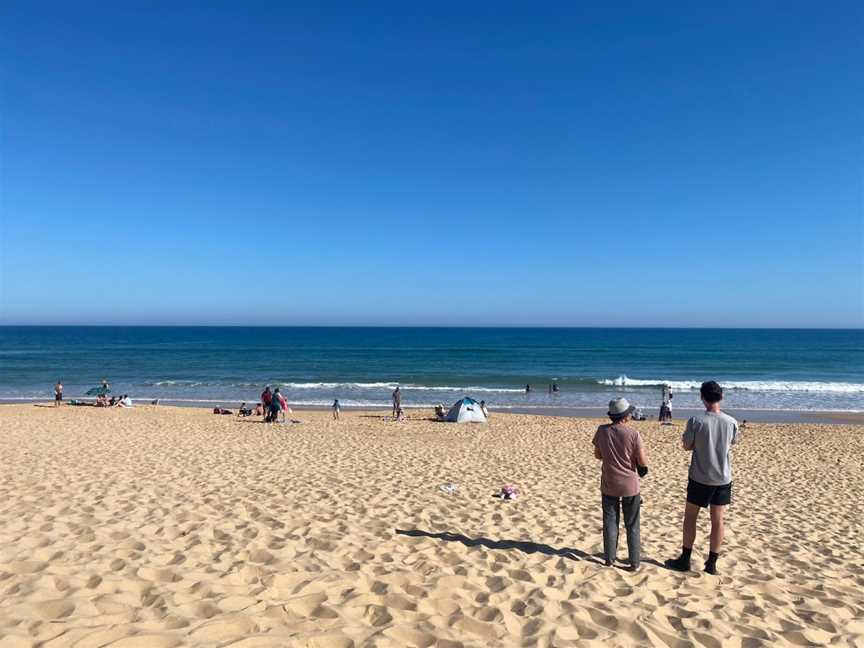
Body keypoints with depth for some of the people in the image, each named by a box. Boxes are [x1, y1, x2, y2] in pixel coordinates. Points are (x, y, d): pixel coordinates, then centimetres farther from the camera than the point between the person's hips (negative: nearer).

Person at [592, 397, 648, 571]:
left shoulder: (602, 431, -9)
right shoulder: (633, 434, -17)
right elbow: (643, 463, -13)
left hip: (609, 485, 2)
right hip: (629, 485, -2)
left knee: (610, 523, 15)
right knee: (632, 526, 12)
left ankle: (609, 559, 22)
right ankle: (634, 563, 18)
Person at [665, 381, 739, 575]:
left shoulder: (696, 421, -16)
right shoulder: (731, 422, -7)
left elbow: (687, 446, -5)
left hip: (700, 477, -2)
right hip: (723, 478, 2)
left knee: (690, 517, 11)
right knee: (718, 520, 11)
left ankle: (685, 560, 18)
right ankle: (712, 563, 18)